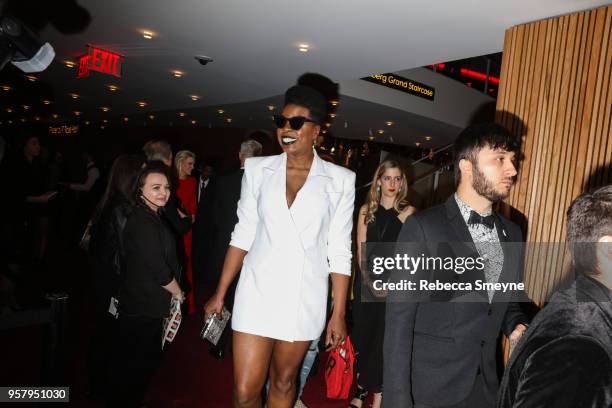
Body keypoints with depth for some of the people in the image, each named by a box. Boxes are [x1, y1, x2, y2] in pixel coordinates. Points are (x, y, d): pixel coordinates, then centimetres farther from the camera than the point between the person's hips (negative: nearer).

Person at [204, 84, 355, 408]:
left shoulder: (340, 180, -4)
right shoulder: (258, 169, 1)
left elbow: (339, 252, -2)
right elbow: (242, 235, 4)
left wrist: (339, 313, -3)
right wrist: (220, 294, 5)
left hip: (305, 299, 0)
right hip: (257, 293, 1)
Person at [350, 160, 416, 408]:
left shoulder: (408, 212, -1)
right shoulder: (366, 210, 5)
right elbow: (361, 250, 2)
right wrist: (370, 280, -9)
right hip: (367, 281, 2)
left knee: (384, 337, 2)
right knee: (362, 333, 7)